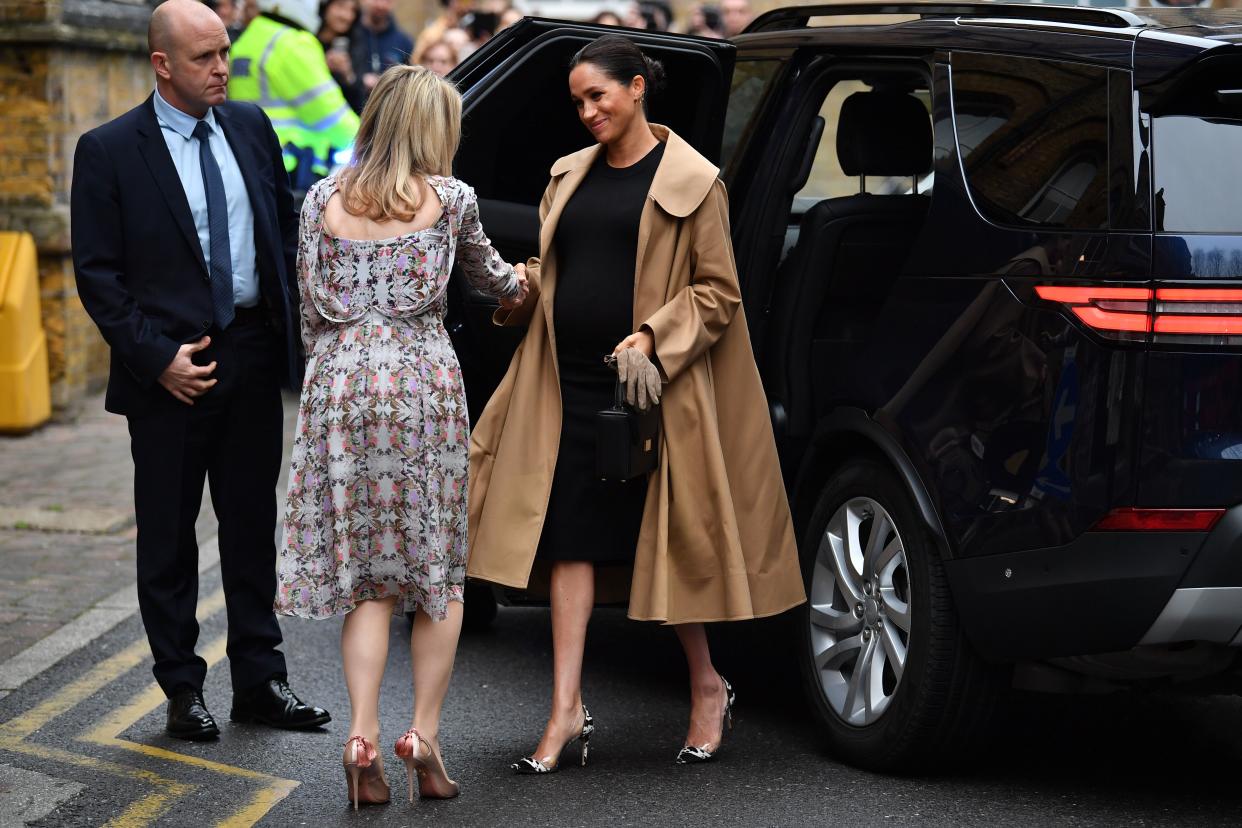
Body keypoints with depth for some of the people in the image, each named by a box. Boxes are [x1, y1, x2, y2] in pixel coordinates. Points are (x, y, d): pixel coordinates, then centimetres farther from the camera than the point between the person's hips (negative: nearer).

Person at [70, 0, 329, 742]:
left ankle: (260, 679, 21)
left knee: (253, 524, 12)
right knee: (169, 536, 6)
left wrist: (290, 330, 2)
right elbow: (98, 275, -8)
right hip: (171, 369, -4)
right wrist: (158, 359, -15)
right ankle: (182, 689, 15)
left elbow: (286, 231, 13)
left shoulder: (251, 128, 6)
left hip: (253, 357, 4)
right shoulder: (110, 151, -8)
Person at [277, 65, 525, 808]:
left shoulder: (324, 201, 6)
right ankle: (425, 735, 4)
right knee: (439, 570, 8)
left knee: (366, 575, 6)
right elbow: (488, 273, 20)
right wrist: (519, 286, 42)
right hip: (424, 383, -2)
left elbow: (312, 309, 8)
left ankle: (363, 736, -5)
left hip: (341, 385, 2)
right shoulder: (450, 199, 1)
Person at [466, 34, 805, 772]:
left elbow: (718, 289, -5)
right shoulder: (571, 176, 15)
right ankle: (568, 710, 0)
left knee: (666, 540, 2)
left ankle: (708, 688, 21)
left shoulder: (689, 180, -3)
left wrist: (652, 340, -17)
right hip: (570, 383, 5)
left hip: (649, 389, -5)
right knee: (571, 540, 0)